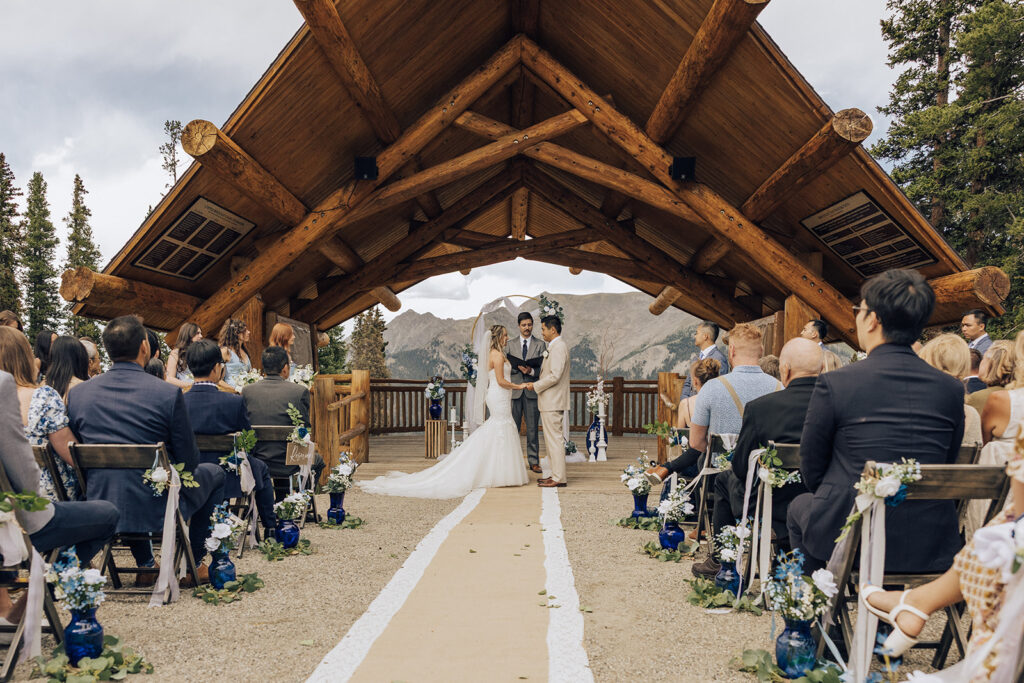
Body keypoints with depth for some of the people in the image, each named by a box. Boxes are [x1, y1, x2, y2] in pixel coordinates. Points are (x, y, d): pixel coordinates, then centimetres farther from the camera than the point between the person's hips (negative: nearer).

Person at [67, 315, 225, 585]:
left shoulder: (77, 393, -3)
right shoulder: (169, 393, -17)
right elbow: (189, 462, -10)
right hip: (157, 511, -4)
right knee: (214, 473, 23)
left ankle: (145, 566, 39)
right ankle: (194, 563, 28)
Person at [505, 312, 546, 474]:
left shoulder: (540, 345, 7)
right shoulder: (510, 344, 11)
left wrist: (531, 371, -18)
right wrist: (518, 368, -12)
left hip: (532, 392, -1)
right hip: (514, 391, 1)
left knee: (533, 429, 4)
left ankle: (534, 462, 11)